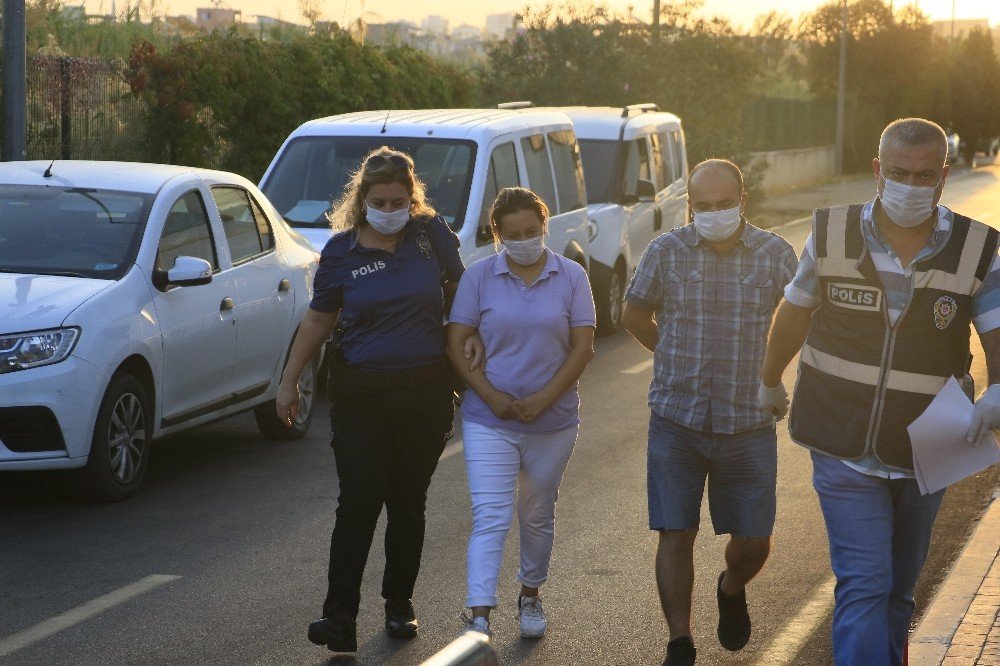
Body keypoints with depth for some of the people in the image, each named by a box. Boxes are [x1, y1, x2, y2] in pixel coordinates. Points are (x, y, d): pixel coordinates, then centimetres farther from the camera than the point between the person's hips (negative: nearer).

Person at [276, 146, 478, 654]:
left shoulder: (432, 235, -1)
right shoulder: (341, 251, -1)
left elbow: (460, 288, 14)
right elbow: (318, 319, 8)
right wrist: (289, 380, 9)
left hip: (426, 390, 1)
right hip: (360, 396, -1)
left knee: (408, 504, 9)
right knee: (358, 503, -10)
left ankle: (399, 603, 25)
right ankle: (340, 616, -10)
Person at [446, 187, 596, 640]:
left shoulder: (571, 277, 0)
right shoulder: (478, 277, -2)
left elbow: (582, 347, -4)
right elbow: (456, 343, -3)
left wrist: (543, 399, -13)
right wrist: (491, 396, -14)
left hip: (553, 422, 2)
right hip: (489, 420, -2)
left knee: (537, 516, 16)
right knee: (490, 518, -11)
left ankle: (530, 596, 36)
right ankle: (479, 619, -15)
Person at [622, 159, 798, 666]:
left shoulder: (775, 254, -3)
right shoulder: (666, 251, -4)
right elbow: (635, 316, 11)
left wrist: (766, 367, 10)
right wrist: (682, 360, 9)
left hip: (749, 425, 1)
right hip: (676, 421, 0)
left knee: (754, 541, 5)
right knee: (675, 534, -2)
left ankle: (731, 590, 39)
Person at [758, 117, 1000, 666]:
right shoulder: (833, 235, -7)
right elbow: (794, 313, 10)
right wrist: (770, 382, 24)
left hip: (923, 455, 2)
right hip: (845, 453, -2)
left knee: (898, 590, 17)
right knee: (864, 585, -12)